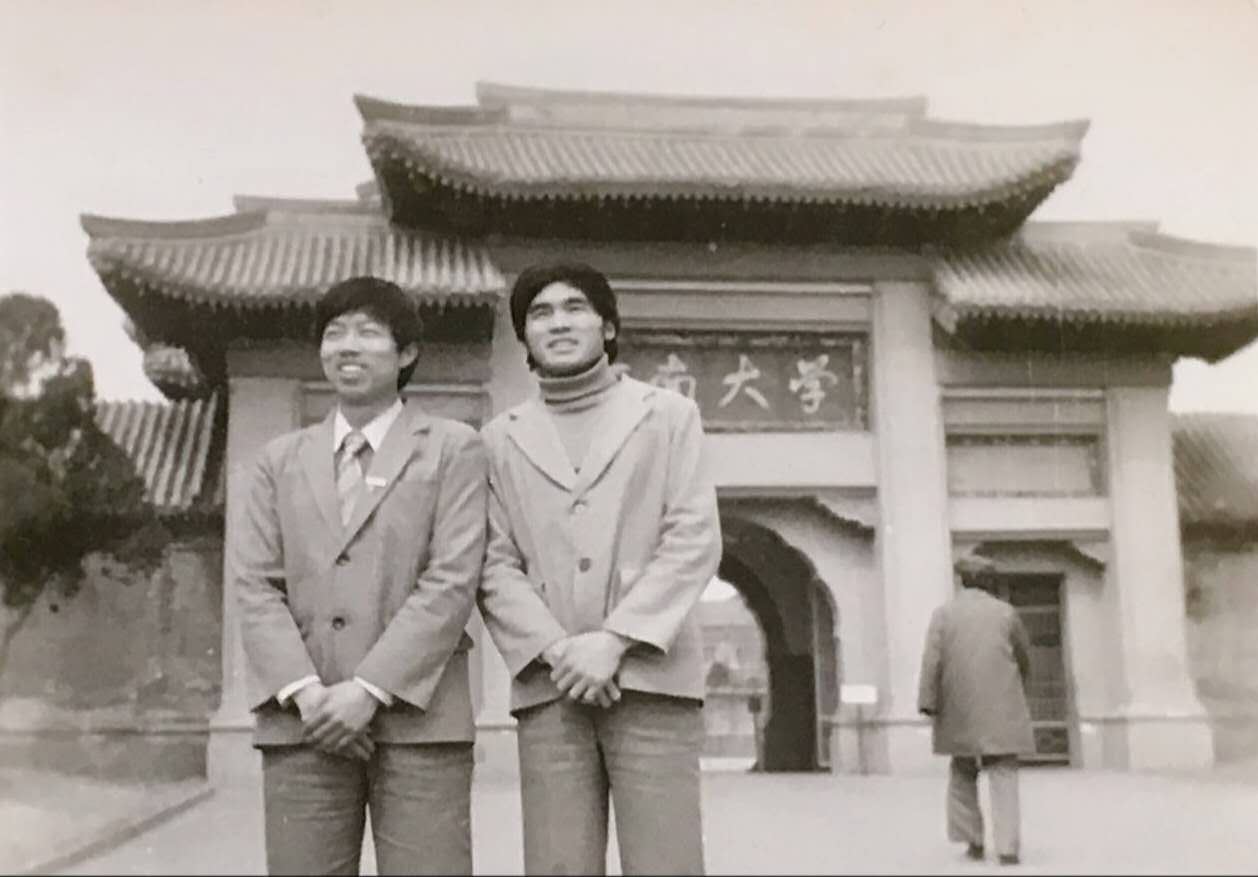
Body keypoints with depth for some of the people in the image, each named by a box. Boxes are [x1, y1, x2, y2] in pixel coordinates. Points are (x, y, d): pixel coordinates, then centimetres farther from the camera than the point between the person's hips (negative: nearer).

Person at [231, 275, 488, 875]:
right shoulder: (281, 460, 17)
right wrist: (304, 691, -8)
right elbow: (255, 585, 7)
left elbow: (452, 582, -4)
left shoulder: (452, 449, 7)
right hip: (302, 724, 3)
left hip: (418, 719, -2)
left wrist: (369, 690, -12)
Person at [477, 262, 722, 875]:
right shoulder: (500, 439, 15)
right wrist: (556, 650, -10)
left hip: (651, 677, -1)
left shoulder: (668, 415, 12)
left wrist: (613, 641, -10)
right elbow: (494, 565, 7)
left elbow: (694, 540, 1)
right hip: (548, 688, 2)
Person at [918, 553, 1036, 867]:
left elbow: (932, 661, -9)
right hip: (1000, 708, 0)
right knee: (1003, 775, -1)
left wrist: (929, 703, -12)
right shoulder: (1006, 612, 4)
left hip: (960, 710, 1)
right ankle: (1007, 848, -12)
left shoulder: (944, 613, 2)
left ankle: (973, 842, 15)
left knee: (963, 774, 17)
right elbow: (1024, 660, 14)